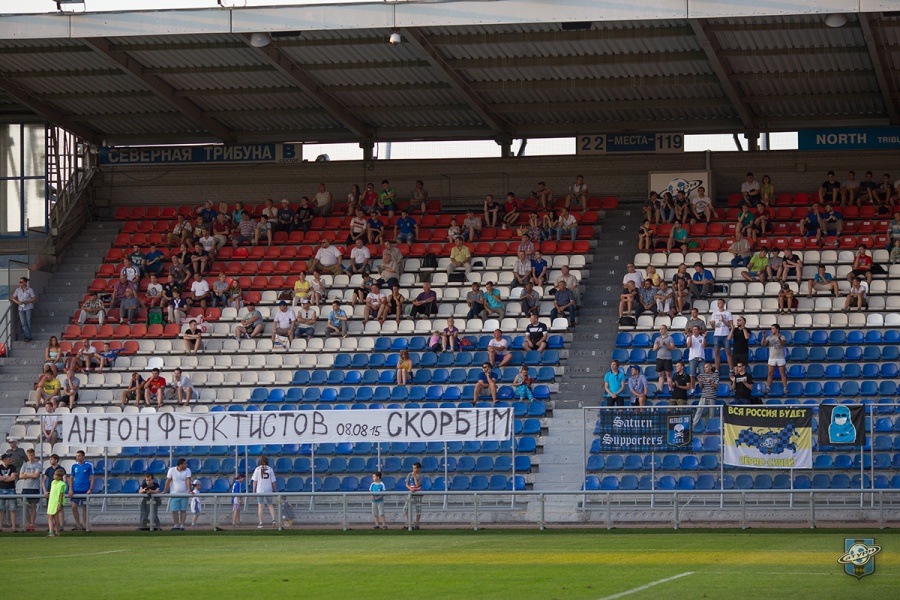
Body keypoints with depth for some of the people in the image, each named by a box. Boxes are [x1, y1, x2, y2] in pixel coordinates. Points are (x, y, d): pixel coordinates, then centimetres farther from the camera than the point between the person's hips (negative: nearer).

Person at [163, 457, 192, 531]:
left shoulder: (187, 470, -3)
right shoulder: (171, 470, -5)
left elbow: (188, 480, -11)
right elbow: (168, 481, -5)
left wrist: (189, 490, -23)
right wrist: (165, 491, -11)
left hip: (184, 494, 1)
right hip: (174, 494, -1)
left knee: (183, 510, 1)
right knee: (174, 510, -3)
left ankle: (182, 524, 7)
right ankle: (176, 525, 8)